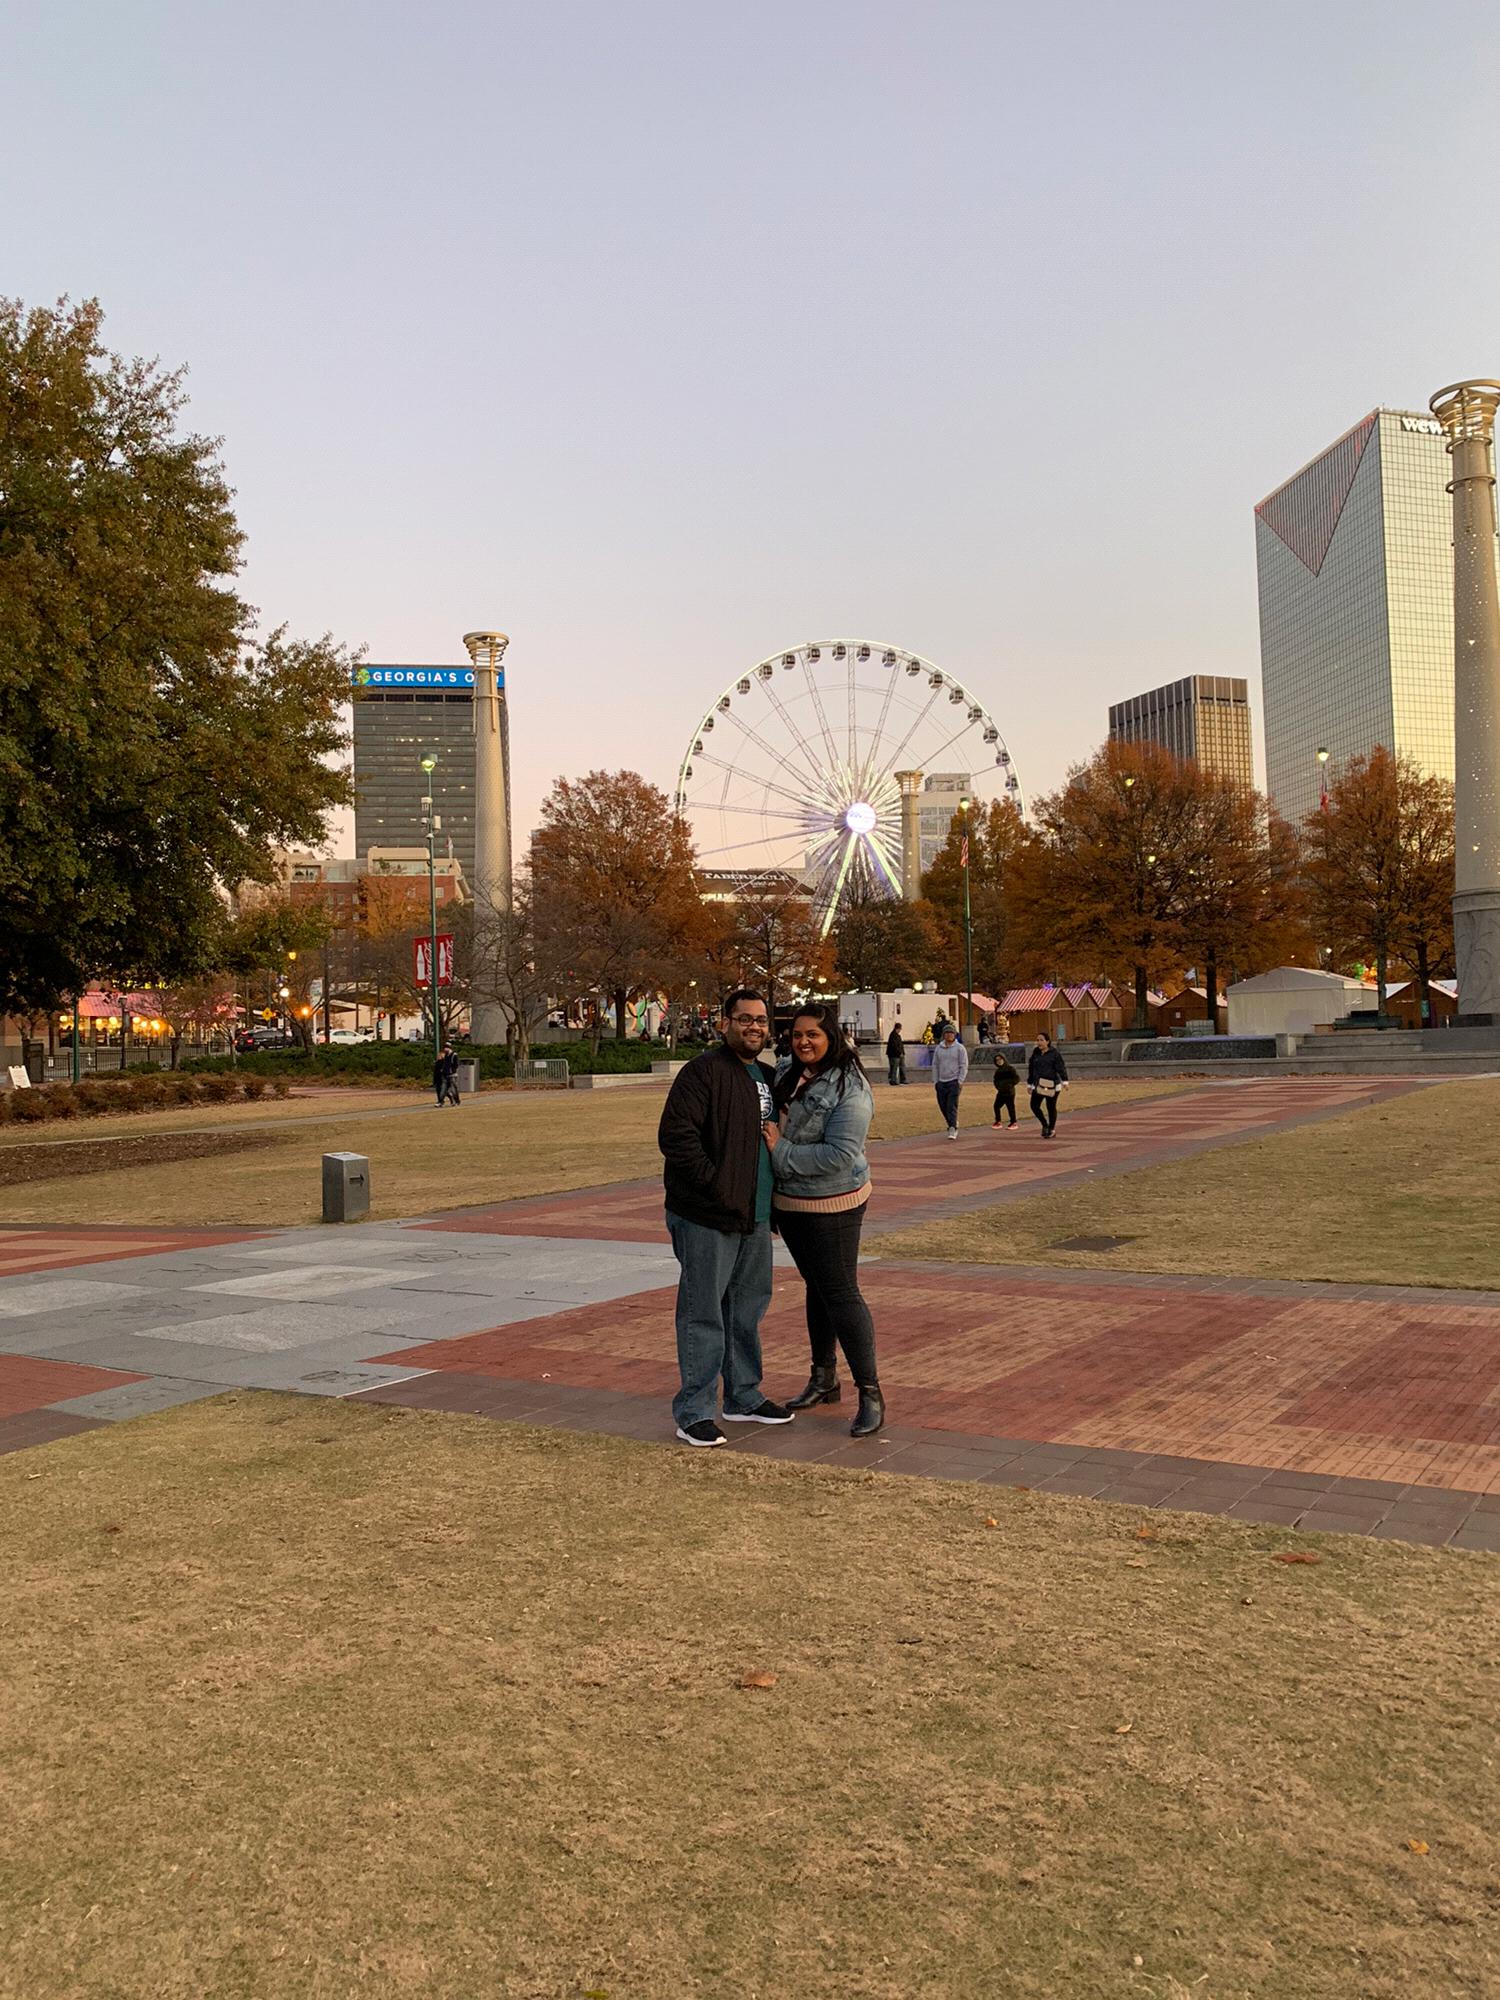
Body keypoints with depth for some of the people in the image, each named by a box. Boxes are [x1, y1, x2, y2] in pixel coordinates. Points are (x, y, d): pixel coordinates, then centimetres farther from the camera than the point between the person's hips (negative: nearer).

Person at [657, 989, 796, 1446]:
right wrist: (715, 1185, -22)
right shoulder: (703, 1072, -14)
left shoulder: (766, 1076, 14)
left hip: (754, 1217, 9)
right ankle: (693, 1412, 7)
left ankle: (744, 1397, 31)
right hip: (706, 1219, -9)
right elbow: (674, 1136, -22)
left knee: (748, 1307, 18)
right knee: (703, 1314, -2)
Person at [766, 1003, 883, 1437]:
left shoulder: (849, 1088, -19)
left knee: (840, 1294, -6)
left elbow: (839, 1155, -25)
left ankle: (871, 1395, 2)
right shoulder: (786, 1074, 6)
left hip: (831, 1206, -8)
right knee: (816, 1289, 19)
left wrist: (781, 1152, -20)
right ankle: (823, 1378, 33)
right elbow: (770, 1123, 22)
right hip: (789, 1202, 8)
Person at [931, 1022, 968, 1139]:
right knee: (943, 1106, 8)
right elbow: (935, 1065, 13)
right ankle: (953, 1124, 29)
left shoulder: (960, 1048, -1)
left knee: (952, 1106, -12)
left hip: (954, 1081, -4)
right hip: (941, 1082, 4)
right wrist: (935, 1081, 7)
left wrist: (960, 1081, -10)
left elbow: (964, 1066, -3)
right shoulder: (938, 1048, 10)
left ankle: (952, 1130, -13)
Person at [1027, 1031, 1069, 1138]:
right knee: (1034, 1106, -6)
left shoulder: (1055, 1053, -5)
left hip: (1052, 1085, -4)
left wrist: (1064, 1081, -16)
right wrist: (1029, 1084, 19)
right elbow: (1031, 1069, 17)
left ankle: (1051, 1129, 18)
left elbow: (1061, 1068, -9)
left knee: (1051, 1107, 3)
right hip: (1038, 1085, 4)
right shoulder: (1035, 1053, 11)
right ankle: (1044, 1125, 14)